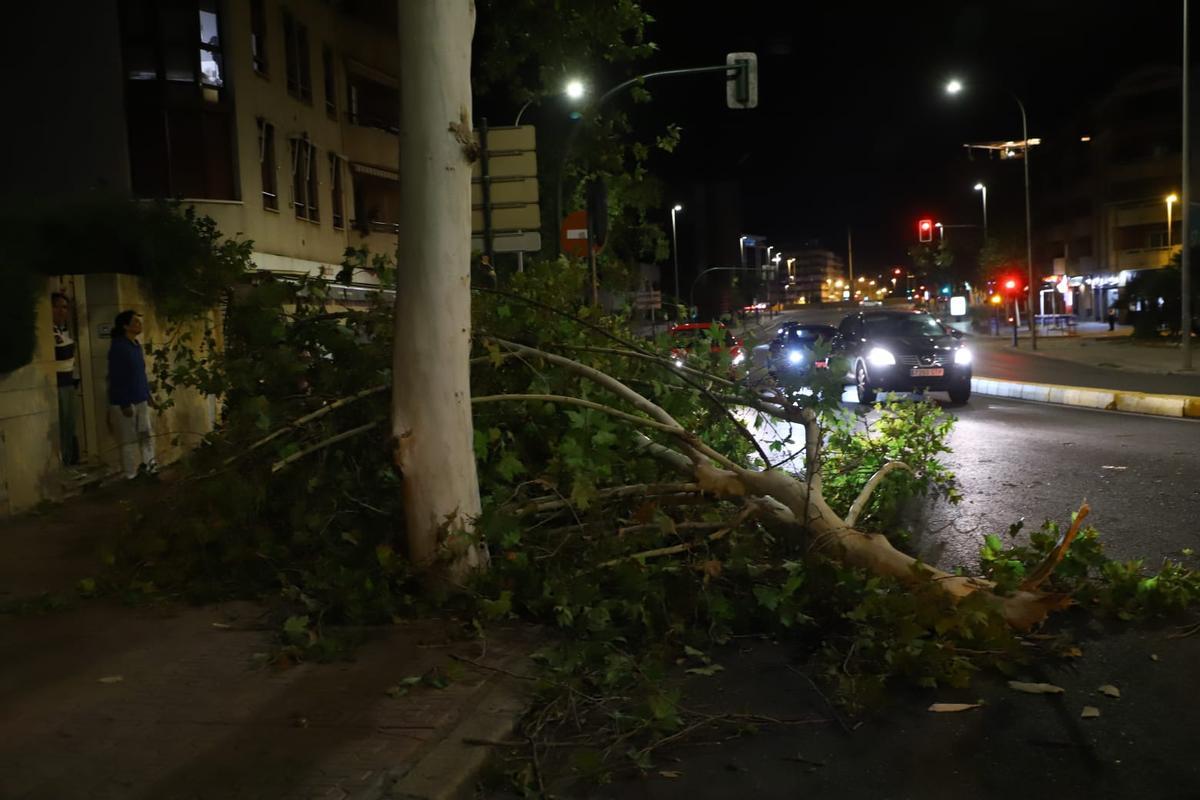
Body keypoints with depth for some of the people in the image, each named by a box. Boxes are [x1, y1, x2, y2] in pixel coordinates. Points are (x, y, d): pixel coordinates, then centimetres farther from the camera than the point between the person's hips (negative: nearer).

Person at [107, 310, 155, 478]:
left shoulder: (136, 345, 10)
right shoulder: (118, 347, -16)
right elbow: (116, 378, -18)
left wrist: (148, 395, 15)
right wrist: (124, 404, -20)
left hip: (141, 400, 8)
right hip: (125, 402, -8)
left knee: (146, 435, 14)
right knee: (129, 440, 1)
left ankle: (149, 467, 25)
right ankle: (131, 476, 10)